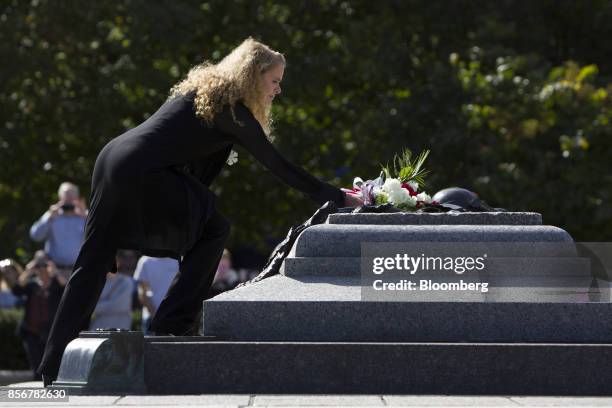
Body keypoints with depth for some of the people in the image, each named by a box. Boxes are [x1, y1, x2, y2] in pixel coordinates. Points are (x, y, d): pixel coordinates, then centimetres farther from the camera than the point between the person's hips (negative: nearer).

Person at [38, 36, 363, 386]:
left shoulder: (207, 89, 20)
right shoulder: (229, 108, -6)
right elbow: (277, 165, -6)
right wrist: (338, 198, -2)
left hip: (112, 160, 9)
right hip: (141, 173, -9)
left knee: (94, 261, 9)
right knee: (213, 230, 2)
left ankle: (54, 365, 6)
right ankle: (172, 325, 1)